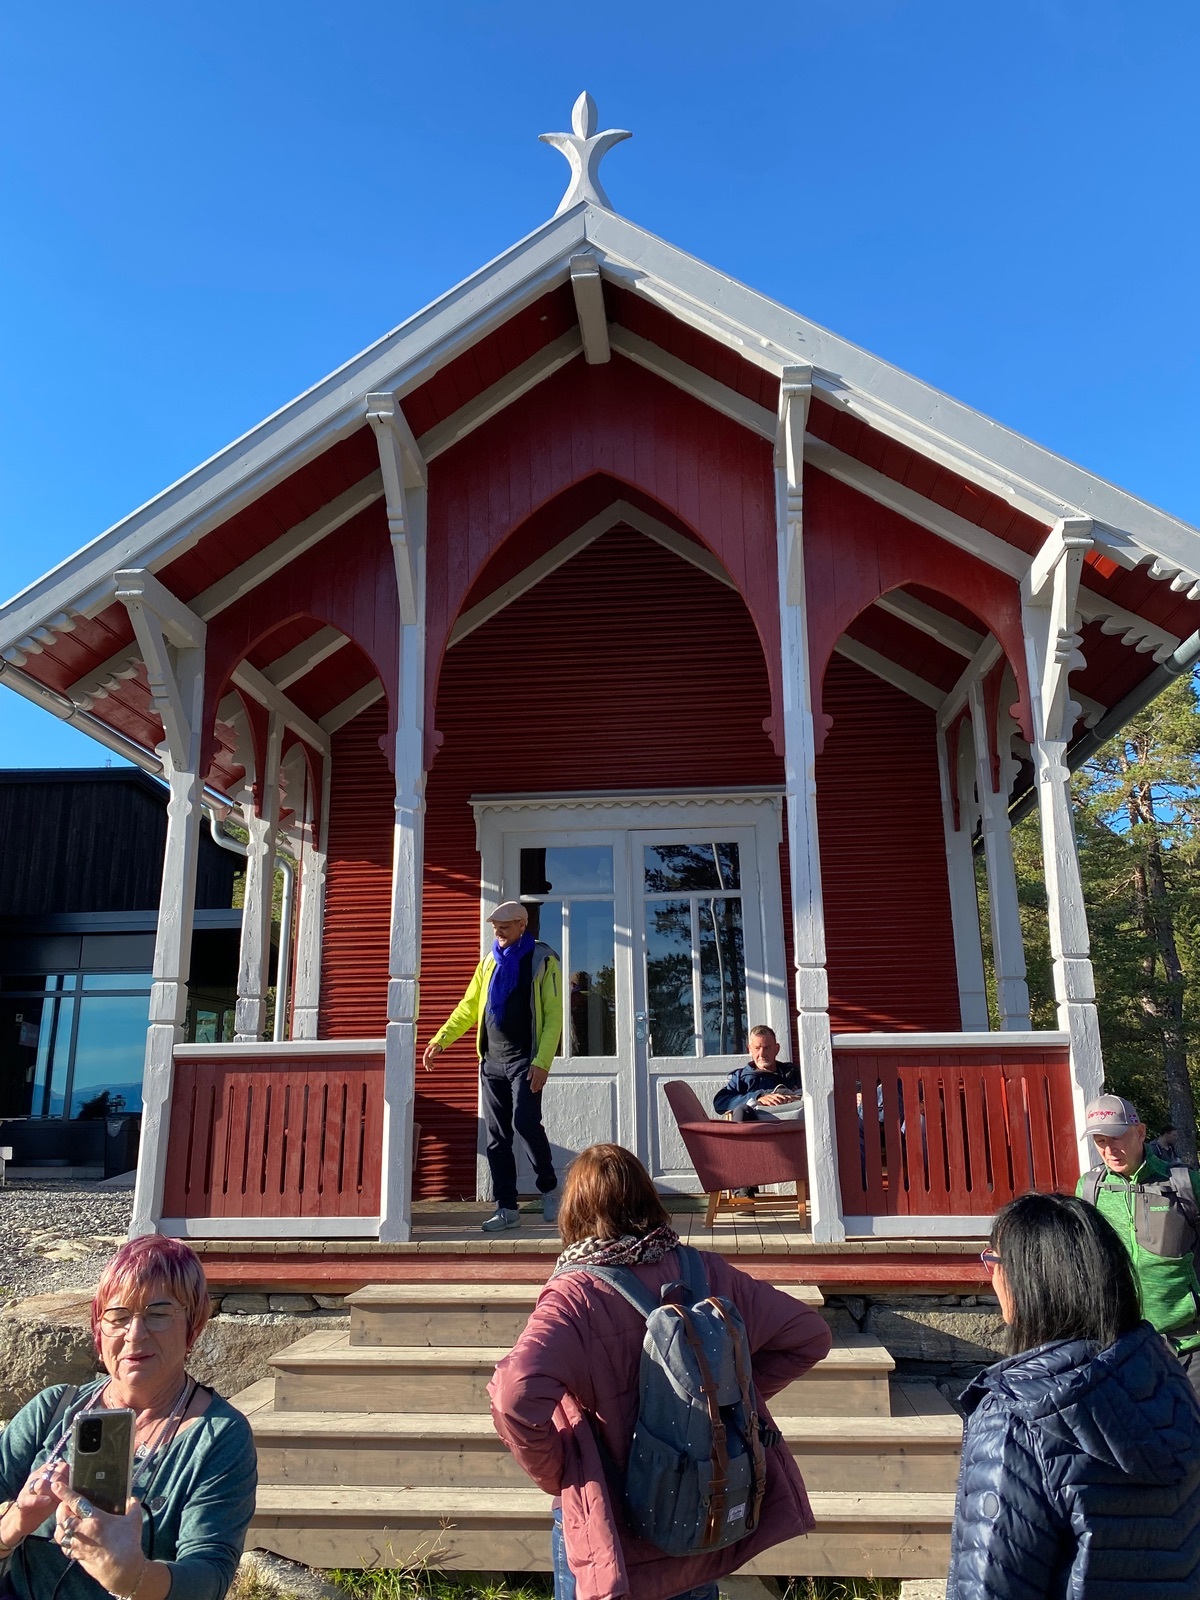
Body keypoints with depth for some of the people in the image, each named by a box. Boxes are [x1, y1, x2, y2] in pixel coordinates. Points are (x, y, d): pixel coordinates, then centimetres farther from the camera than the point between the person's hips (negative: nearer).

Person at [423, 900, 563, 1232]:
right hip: (492, 1061, 6)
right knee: (496, 1137, 6)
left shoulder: (542, 960, -4)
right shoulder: (490, 961, 12)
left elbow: (554, 1015, -9)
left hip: (524, 1060, -6)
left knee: (525, 1122, -17)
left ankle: (549, 1188, 7)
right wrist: (440, 1040, 4)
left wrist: (542, 1062, -17)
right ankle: (507, 1208, 14)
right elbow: (468, 1007, 15)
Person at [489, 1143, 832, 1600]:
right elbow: (810, 1334, -2)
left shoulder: (573, 1296, -22)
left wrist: (551, 1471, -19)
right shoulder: (706, 1273, -10)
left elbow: (516, 1398, -37)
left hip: (611, 1534, -3)